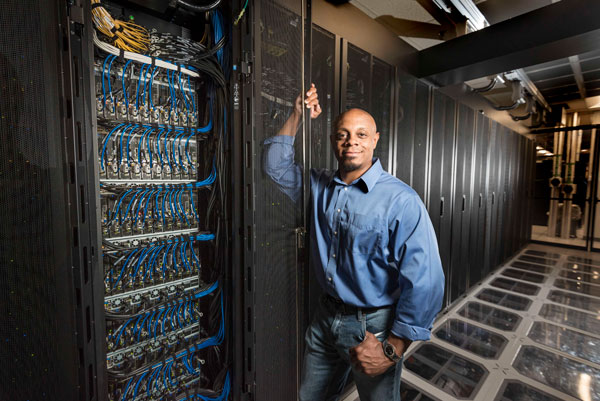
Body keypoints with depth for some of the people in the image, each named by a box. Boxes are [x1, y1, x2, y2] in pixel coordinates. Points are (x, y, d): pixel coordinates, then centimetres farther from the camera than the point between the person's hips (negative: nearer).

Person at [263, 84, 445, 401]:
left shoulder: (400, 200, -20)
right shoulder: (320, 186, -2)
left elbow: (424, 282, -22)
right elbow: (277, 165, 8)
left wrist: (392, 350, -17)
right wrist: (297, 115, 0)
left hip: (373, 324, -4)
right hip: (326, 316, 5)